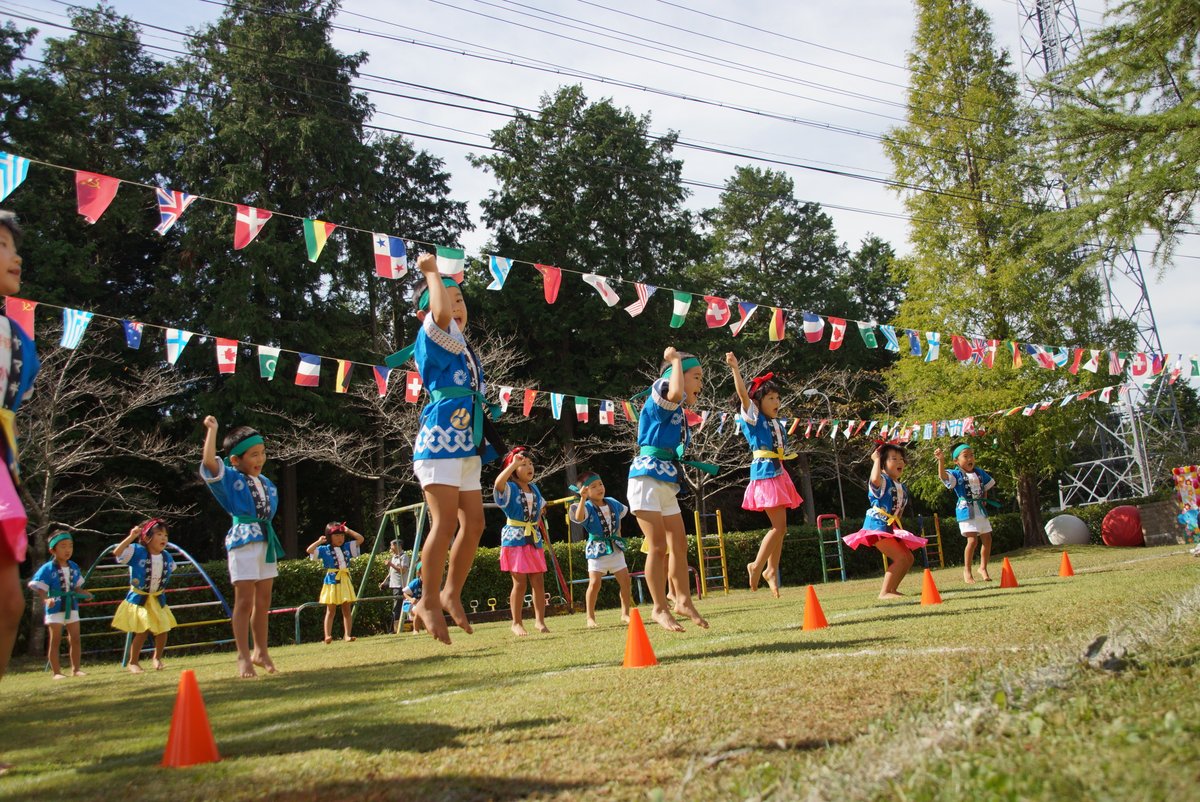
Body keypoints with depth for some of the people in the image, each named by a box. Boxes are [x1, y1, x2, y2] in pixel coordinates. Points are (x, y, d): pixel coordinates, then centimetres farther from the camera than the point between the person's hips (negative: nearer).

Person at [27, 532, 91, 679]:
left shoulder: (74, 568, 3)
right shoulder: (47, 569, -12)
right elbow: (41, 591, -15)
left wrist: (85, 594, -6)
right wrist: (46, 600, -33)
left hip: (72, 607, 5)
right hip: (55, 608, -5)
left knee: (75, 639, 8)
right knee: (56, 641, 2)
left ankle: (75, 669, 18)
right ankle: (57, 672, 8)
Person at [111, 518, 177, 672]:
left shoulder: (167, 557, -1)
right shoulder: (137, 551, -16)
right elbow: (117, 553, -30)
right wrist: (131, 537, -35)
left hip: (158, 599, 5)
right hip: (139, 598, -5)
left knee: (163, 629, 3)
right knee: (142, 631, -5)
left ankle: (157, 658, 27)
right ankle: (133, 662, 15)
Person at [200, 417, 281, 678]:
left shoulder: (267, 484, 14)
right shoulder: (229, 478, -4)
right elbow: (209, 462, -23)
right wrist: (212, 430, -20)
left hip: (267, 542, 6)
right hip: (243, 541, -6)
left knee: (263, 602, 12)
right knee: (244, 600, -7)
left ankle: (260, 651, 24)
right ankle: (243, 656, -2)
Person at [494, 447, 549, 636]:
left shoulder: (534, 489, 12)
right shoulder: (509, 489, -7)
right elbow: (498, 483, -31)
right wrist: (513, 464, -28)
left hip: (534, 539, 6)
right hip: (514, 539, -5)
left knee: (538, 581, 4)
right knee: (520, 582, -5)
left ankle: (539, 620, 13)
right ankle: (517, 623, 7)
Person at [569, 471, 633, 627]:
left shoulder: (613, 503, 4)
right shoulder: (587, 507, -13)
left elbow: (620, 514, 26)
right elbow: (579, 518, -36)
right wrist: (583, 499, -44)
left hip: (615, 548, 5)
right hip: (597, 550, -5)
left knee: (625, 580, 4)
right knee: (594, 583, -13)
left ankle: (625, 613, 18)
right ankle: (590, 617, 1)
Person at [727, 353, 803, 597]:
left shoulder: (777, 424, 16)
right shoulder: (752, 418, -5)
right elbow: (743, 394, -20)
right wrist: (735, 368, -32)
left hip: (779, 475, 8)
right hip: (764, 475, -8)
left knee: (779, 526, 9)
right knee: (779, 526, -11)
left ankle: (771, 570, 19)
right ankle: (757, 566, 1)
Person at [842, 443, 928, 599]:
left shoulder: (902, 488, 15)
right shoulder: (882, 481, -11)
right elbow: (874, 479, -37)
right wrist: (876, 460, -23)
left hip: (891, 528, 9)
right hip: (878, 526, -9)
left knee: (909, 558, 10)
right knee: (900, 558, -17)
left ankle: (892, 589, 20)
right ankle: (884, 592, -14)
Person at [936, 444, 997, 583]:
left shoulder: (979, 472, 9)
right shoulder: (956, 474, -9)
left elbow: (986, 486, 26)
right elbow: (943, 476, -30)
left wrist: (984, 499, 10)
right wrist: (941, 460, -46)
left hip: (980, 510, 7)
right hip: (966, 511, -7)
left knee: (987, 540, 11)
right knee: (972, 540, -15)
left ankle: (983, 568, 29)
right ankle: (967, 571, 0)